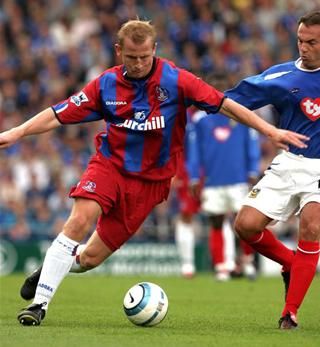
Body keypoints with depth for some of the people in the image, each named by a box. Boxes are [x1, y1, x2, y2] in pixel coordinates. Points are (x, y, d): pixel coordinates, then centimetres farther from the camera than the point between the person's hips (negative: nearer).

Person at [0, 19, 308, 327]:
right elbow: (58, 115, -2)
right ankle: (39, 302, -17)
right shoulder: (106, 84, -4)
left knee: (91, 257, -3)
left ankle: (51, 268, 32)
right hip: (109, 163, 1)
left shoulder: (175, 81, -10)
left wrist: (270, 131, -12)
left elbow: (224, 105, -9)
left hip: (150, 180, -1)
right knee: (80, 220, -27)